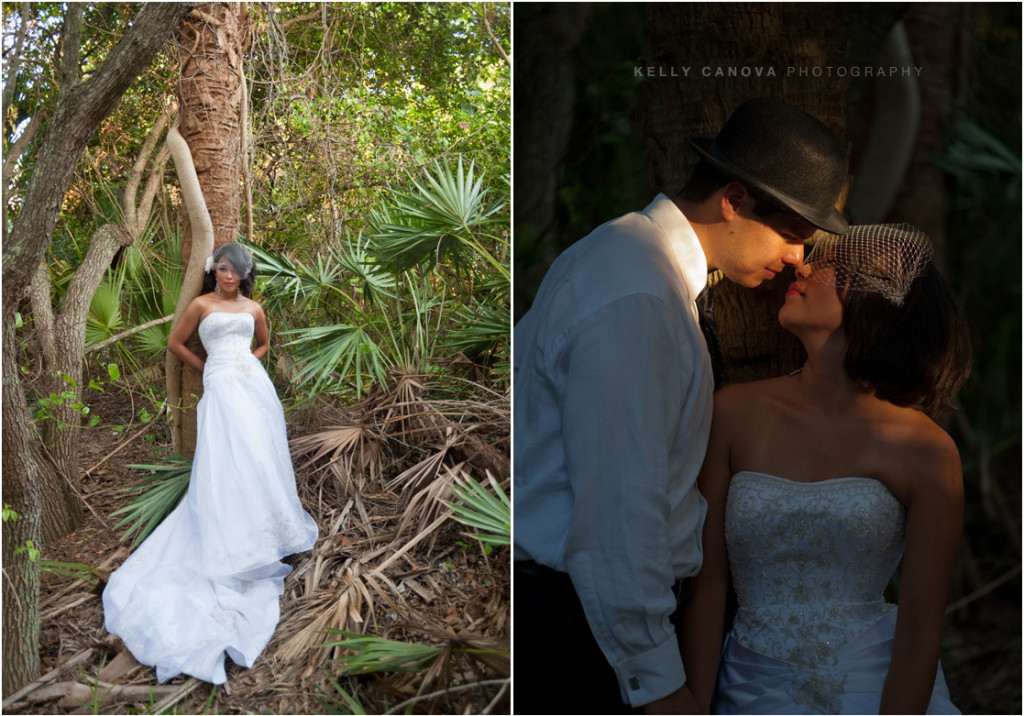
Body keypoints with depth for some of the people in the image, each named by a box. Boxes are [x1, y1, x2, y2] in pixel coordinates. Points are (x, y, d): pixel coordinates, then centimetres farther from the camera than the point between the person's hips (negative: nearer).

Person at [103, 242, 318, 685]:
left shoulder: (253, 308, 15)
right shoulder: (202, 305, 5)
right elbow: (175, 343, 11)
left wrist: (246, 361, 15)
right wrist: (207, 366, 12)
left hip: (254, 383, 4)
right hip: (221, 385, -4)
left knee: (260, 455, 3)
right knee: (226, 459, -10)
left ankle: (264, 529, 17)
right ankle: (231, 545, -6)